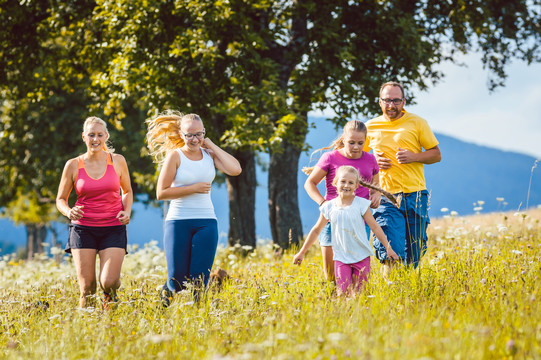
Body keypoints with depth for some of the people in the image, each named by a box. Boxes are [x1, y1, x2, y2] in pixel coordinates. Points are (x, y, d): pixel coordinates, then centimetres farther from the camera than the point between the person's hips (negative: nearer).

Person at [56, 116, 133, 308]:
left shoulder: (117, 161, 4)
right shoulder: (73, 165, 2)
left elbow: (127, 191, 17)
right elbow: (61, 199, 10)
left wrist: (127, 212, -3)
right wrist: (69, 212, -13)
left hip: (113, 228, 0)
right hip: (83, 228, 0)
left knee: (109, 282, -14)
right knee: (87, 287, -6)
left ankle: (109, 301, 21)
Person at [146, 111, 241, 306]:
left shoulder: (209, 154, 8)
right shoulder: (175, 156, -3)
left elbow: (235, 169, -9)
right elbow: (161, 192, -8)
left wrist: (212, 146, -3)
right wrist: (194, 188, -13)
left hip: (206, 222, 3)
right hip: (179, 222, -3)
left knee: (199, 280, -1)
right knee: (177, 281, 0)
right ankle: (165, 296, 32)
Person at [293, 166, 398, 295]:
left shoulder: (361, 204, -3)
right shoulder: (329, 207, 2)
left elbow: (375, 227, 2)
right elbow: (316, 231, 13)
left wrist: (388, 248, 0)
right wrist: (302, 252, 16)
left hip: (361, 256, -1)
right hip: (341, 257, 1)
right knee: (343, 293, -9)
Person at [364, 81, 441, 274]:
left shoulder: (417, 123, 5)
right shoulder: (370, 127, 8)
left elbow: (436, 154, 7)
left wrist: (413, 157, -11)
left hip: (415, 195, 1)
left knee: (414, 253, 6)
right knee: (391, 252, -13)